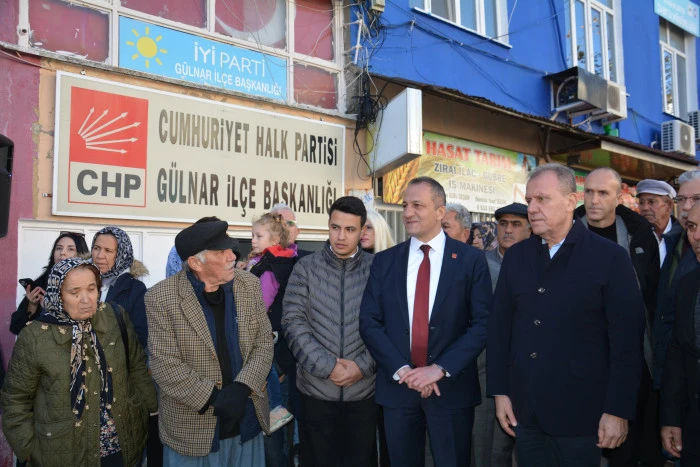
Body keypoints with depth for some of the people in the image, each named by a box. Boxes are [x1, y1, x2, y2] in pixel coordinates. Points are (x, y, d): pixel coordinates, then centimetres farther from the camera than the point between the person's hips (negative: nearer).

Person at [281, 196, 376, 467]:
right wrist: (327, 365, -14)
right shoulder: (305, 267, -1)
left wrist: (362, 366, -12)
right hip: (316, 389, 0)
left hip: (363, 390, 0)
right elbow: (293, 322, -7)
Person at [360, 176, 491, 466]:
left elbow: (483, 323, -7)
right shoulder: (384, 261, 3)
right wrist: (402, 370, -11)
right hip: (396, 385, 2)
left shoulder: (471, 260, -3)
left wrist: (441, 368, -15)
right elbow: (369, 321, -1)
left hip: (451, 387, -2)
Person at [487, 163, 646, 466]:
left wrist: (619, 410, -10)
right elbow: (499, 327, 5)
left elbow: (627, 340, -9)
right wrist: (500, 392, 3)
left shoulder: (610, 258, -7)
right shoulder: (516, 256, 4)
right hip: (524, 410, 4)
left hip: (580, 412, -3)